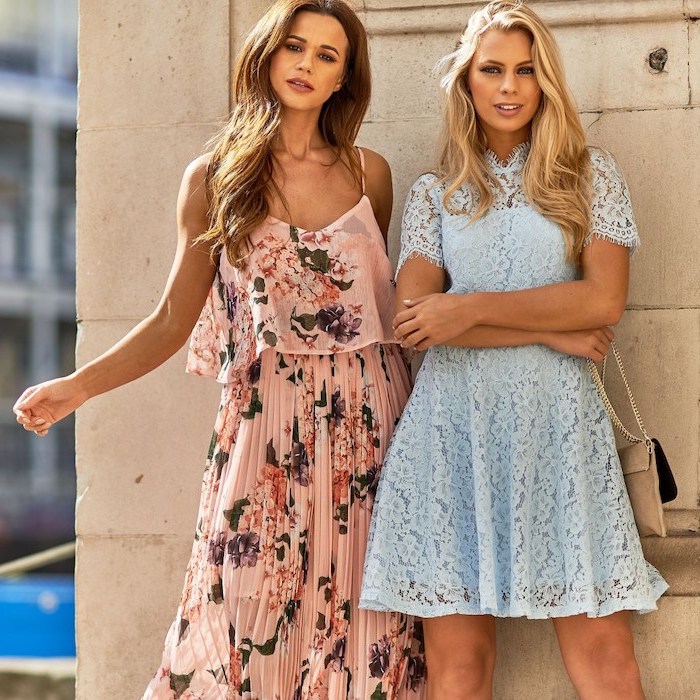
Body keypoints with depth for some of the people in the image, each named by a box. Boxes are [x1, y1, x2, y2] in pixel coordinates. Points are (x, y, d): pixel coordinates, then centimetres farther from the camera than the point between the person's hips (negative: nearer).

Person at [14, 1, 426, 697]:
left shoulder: (368, 174, 9)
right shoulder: (213, 181, 5)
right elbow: (172, 320, 4)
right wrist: (76, 387, -6)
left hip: (367, 413, 1)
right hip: (265, 419, -1)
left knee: (358, 628, 0)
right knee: (251, 624, -3)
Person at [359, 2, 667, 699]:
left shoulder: (591, 176, 10)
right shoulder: (433, 194, 12)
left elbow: (604, 300, -4)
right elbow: (412, 317, -2)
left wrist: (471, 308, -7)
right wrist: (548, 331, -6)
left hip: (557, 421, -1)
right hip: (453, 425, 1)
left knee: (600, 644, -7)